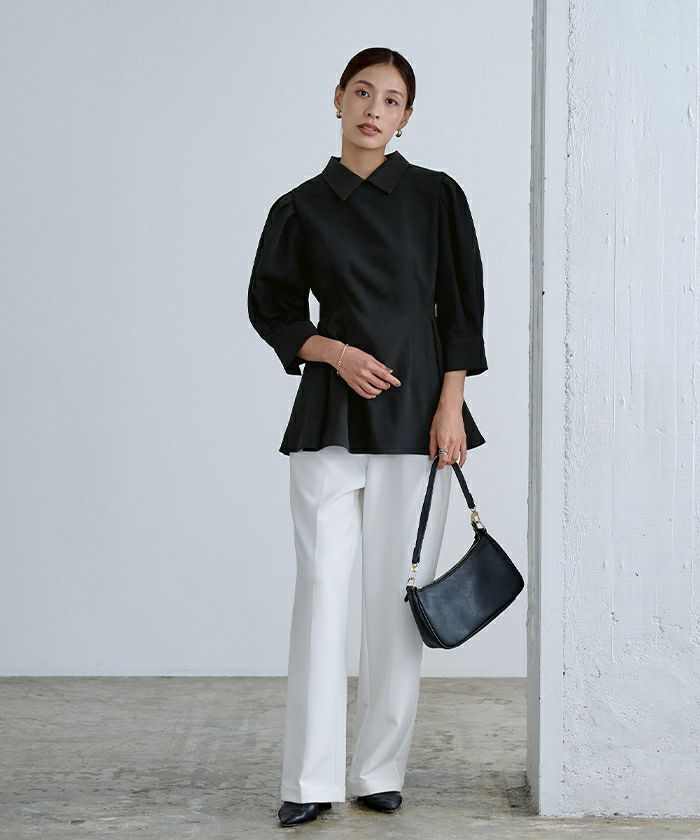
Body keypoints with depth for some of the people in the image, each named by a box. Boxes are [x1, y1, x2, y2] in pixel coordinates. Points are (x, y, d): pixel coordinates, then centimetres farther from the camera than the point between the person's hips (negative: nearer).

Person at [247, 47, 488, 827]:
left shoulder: (436, 196, 4)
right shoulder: (301, 208, 5)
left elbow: (461, 308, 3)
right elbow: (271, 309, 10)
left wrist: (450, 405, -5)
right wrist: (335, 351, -7)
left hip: (416, 411, 0)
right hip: (331, 412, 1)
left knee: (397, 593, 3)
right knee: (322, 588, -3)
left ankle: (380, 771, 13)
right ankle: (310, 779, 3)